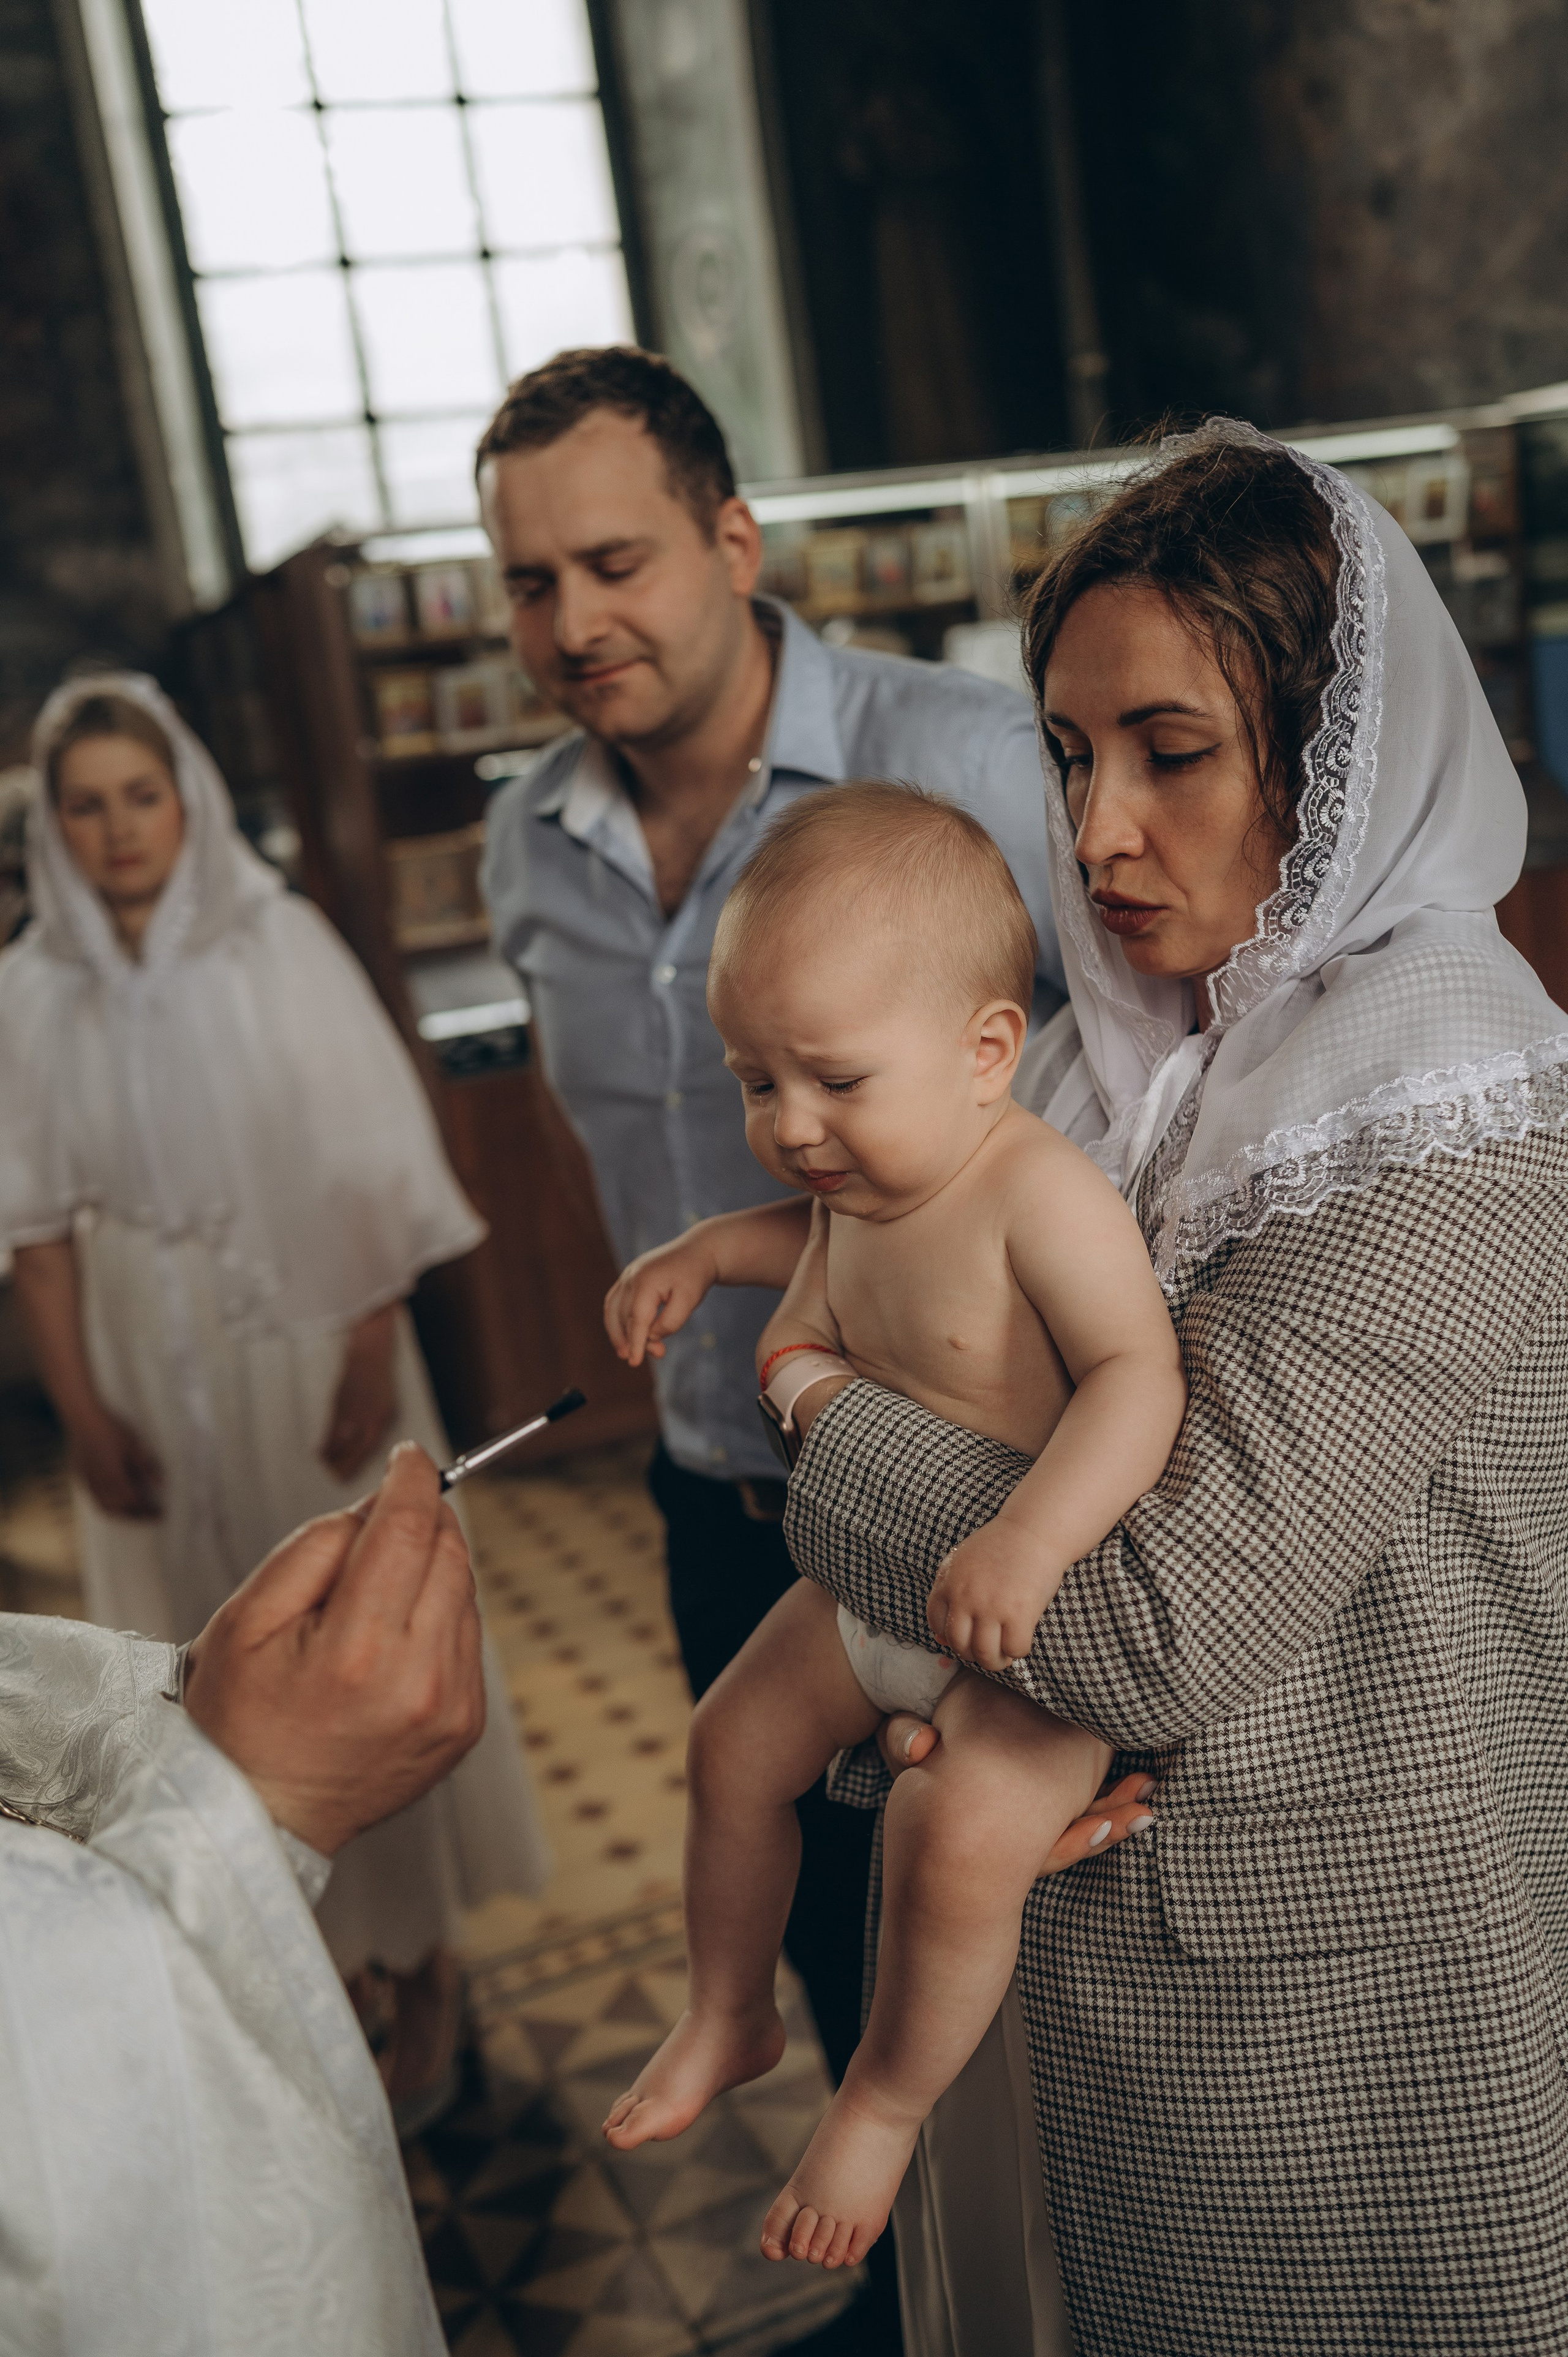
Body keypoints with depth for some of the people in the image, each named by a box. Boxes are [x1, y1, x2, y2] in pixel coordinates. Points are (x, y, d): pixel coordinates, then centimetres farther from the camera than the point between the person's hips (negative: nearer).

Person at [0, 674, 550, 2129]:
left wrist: (374, 1350, -13)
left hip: (307, 1349, -2)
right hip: (152, 1379, 2)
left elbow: (372, 1165, -8)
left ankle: (424, 1959, 24)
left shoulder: (280, 943, -7)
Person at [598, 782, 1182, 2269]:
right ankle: (731, 2015, 37)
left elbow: (1141, 1377, -36)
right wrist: (708, 1250, 12)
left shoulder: (1042, 1192, -27)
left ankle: (887, 2096, 7)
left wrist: (1029, 1543, -49)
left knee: (961, 1839, -23)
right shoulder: (868, 1169, -2)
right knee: (734, 1745, 12)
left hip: (1045, 1606, -8)